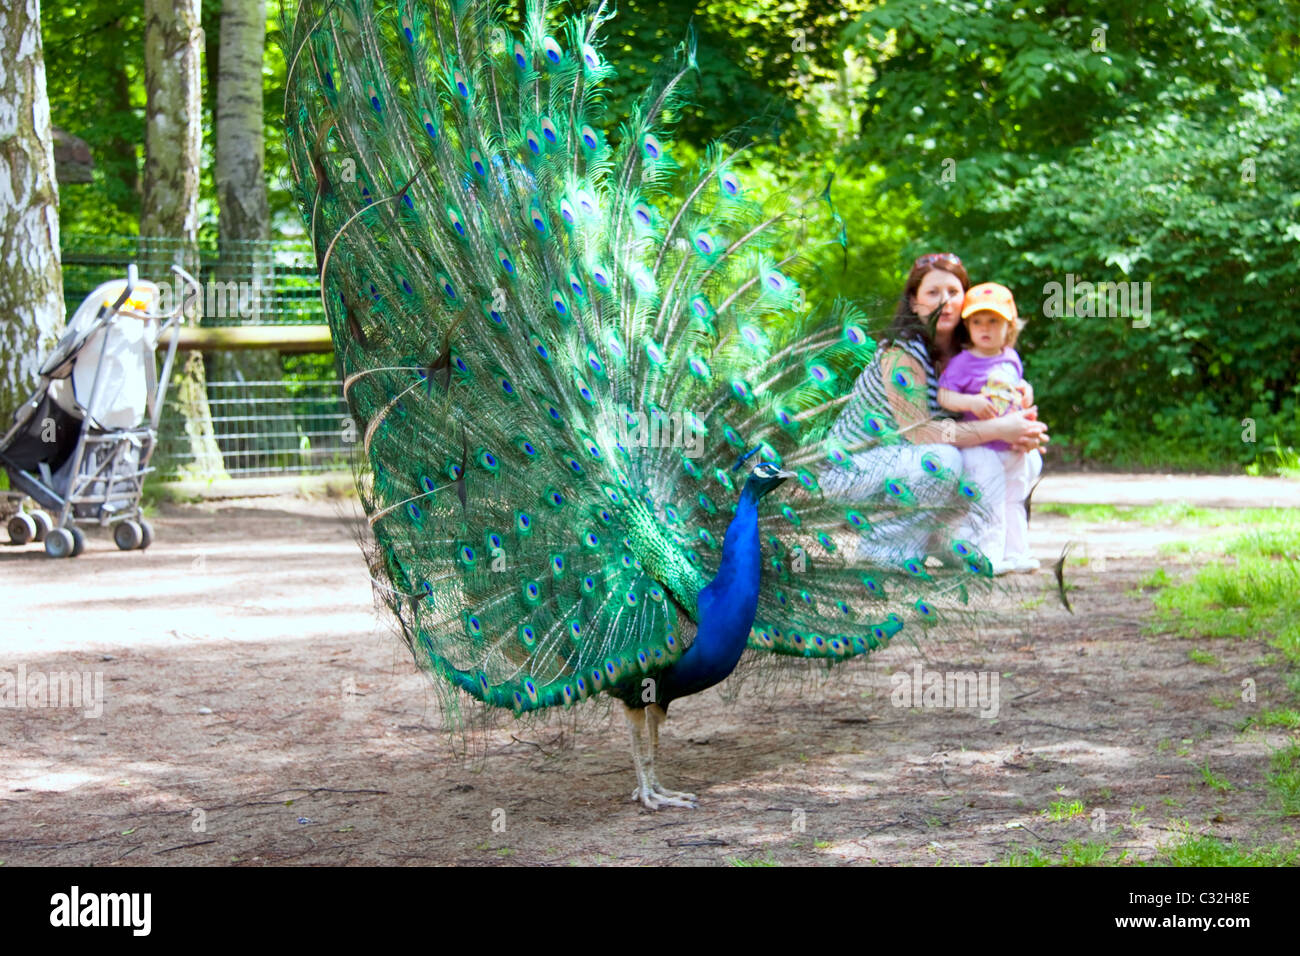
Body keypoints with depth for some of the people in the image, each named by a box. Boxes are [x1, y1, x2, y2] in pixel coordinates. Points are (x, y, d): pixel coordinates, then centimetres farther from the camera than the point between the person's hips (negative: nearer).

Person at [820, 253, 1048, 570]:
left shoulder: (960, 352, 4)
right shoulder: (902, 351, -18)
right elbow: (919, 431, -24)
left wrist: (1018, 431, -17)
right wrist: (999, 429, -24)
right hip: (853, 467, -7)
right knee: (943, 459, -32)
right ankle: (883, 543, -18)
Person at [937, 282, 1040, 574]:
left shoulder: (1011, 358, 8)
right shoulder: (963, 363, -12)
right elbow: (943, 396, -16)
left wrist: (1025, 390, 5)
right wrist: (971, 402, -29)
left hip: (1014, 446, 7)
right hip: (980, 446, -7)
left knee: (1014, 500, 13)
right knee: (988, 502, -9)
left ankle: (1015, 553, 22)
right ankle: (989, 557, -5)